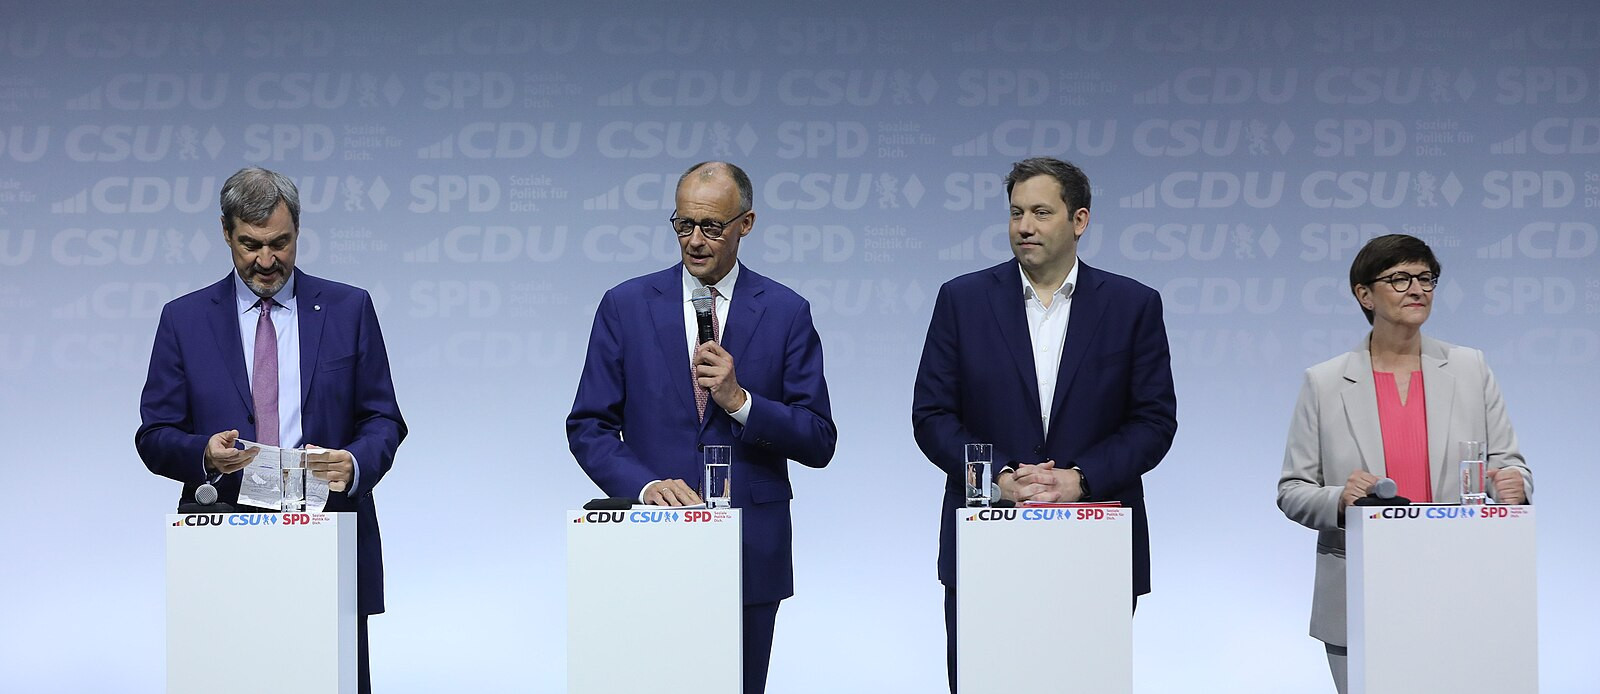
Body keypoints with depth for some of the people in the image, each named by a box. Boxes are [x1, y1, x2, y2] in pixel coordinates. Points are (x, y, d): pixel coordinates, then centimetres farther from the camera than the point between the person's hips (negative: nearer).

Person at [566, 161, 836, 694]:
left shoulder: (787, 313, 3)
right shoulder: (625, 306, 5)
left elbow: (819, 443, 0)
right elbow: (588, 428, 3)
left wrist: (739, 400, -14)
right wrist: (646, 485, -14)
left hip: (752, 554, 0)